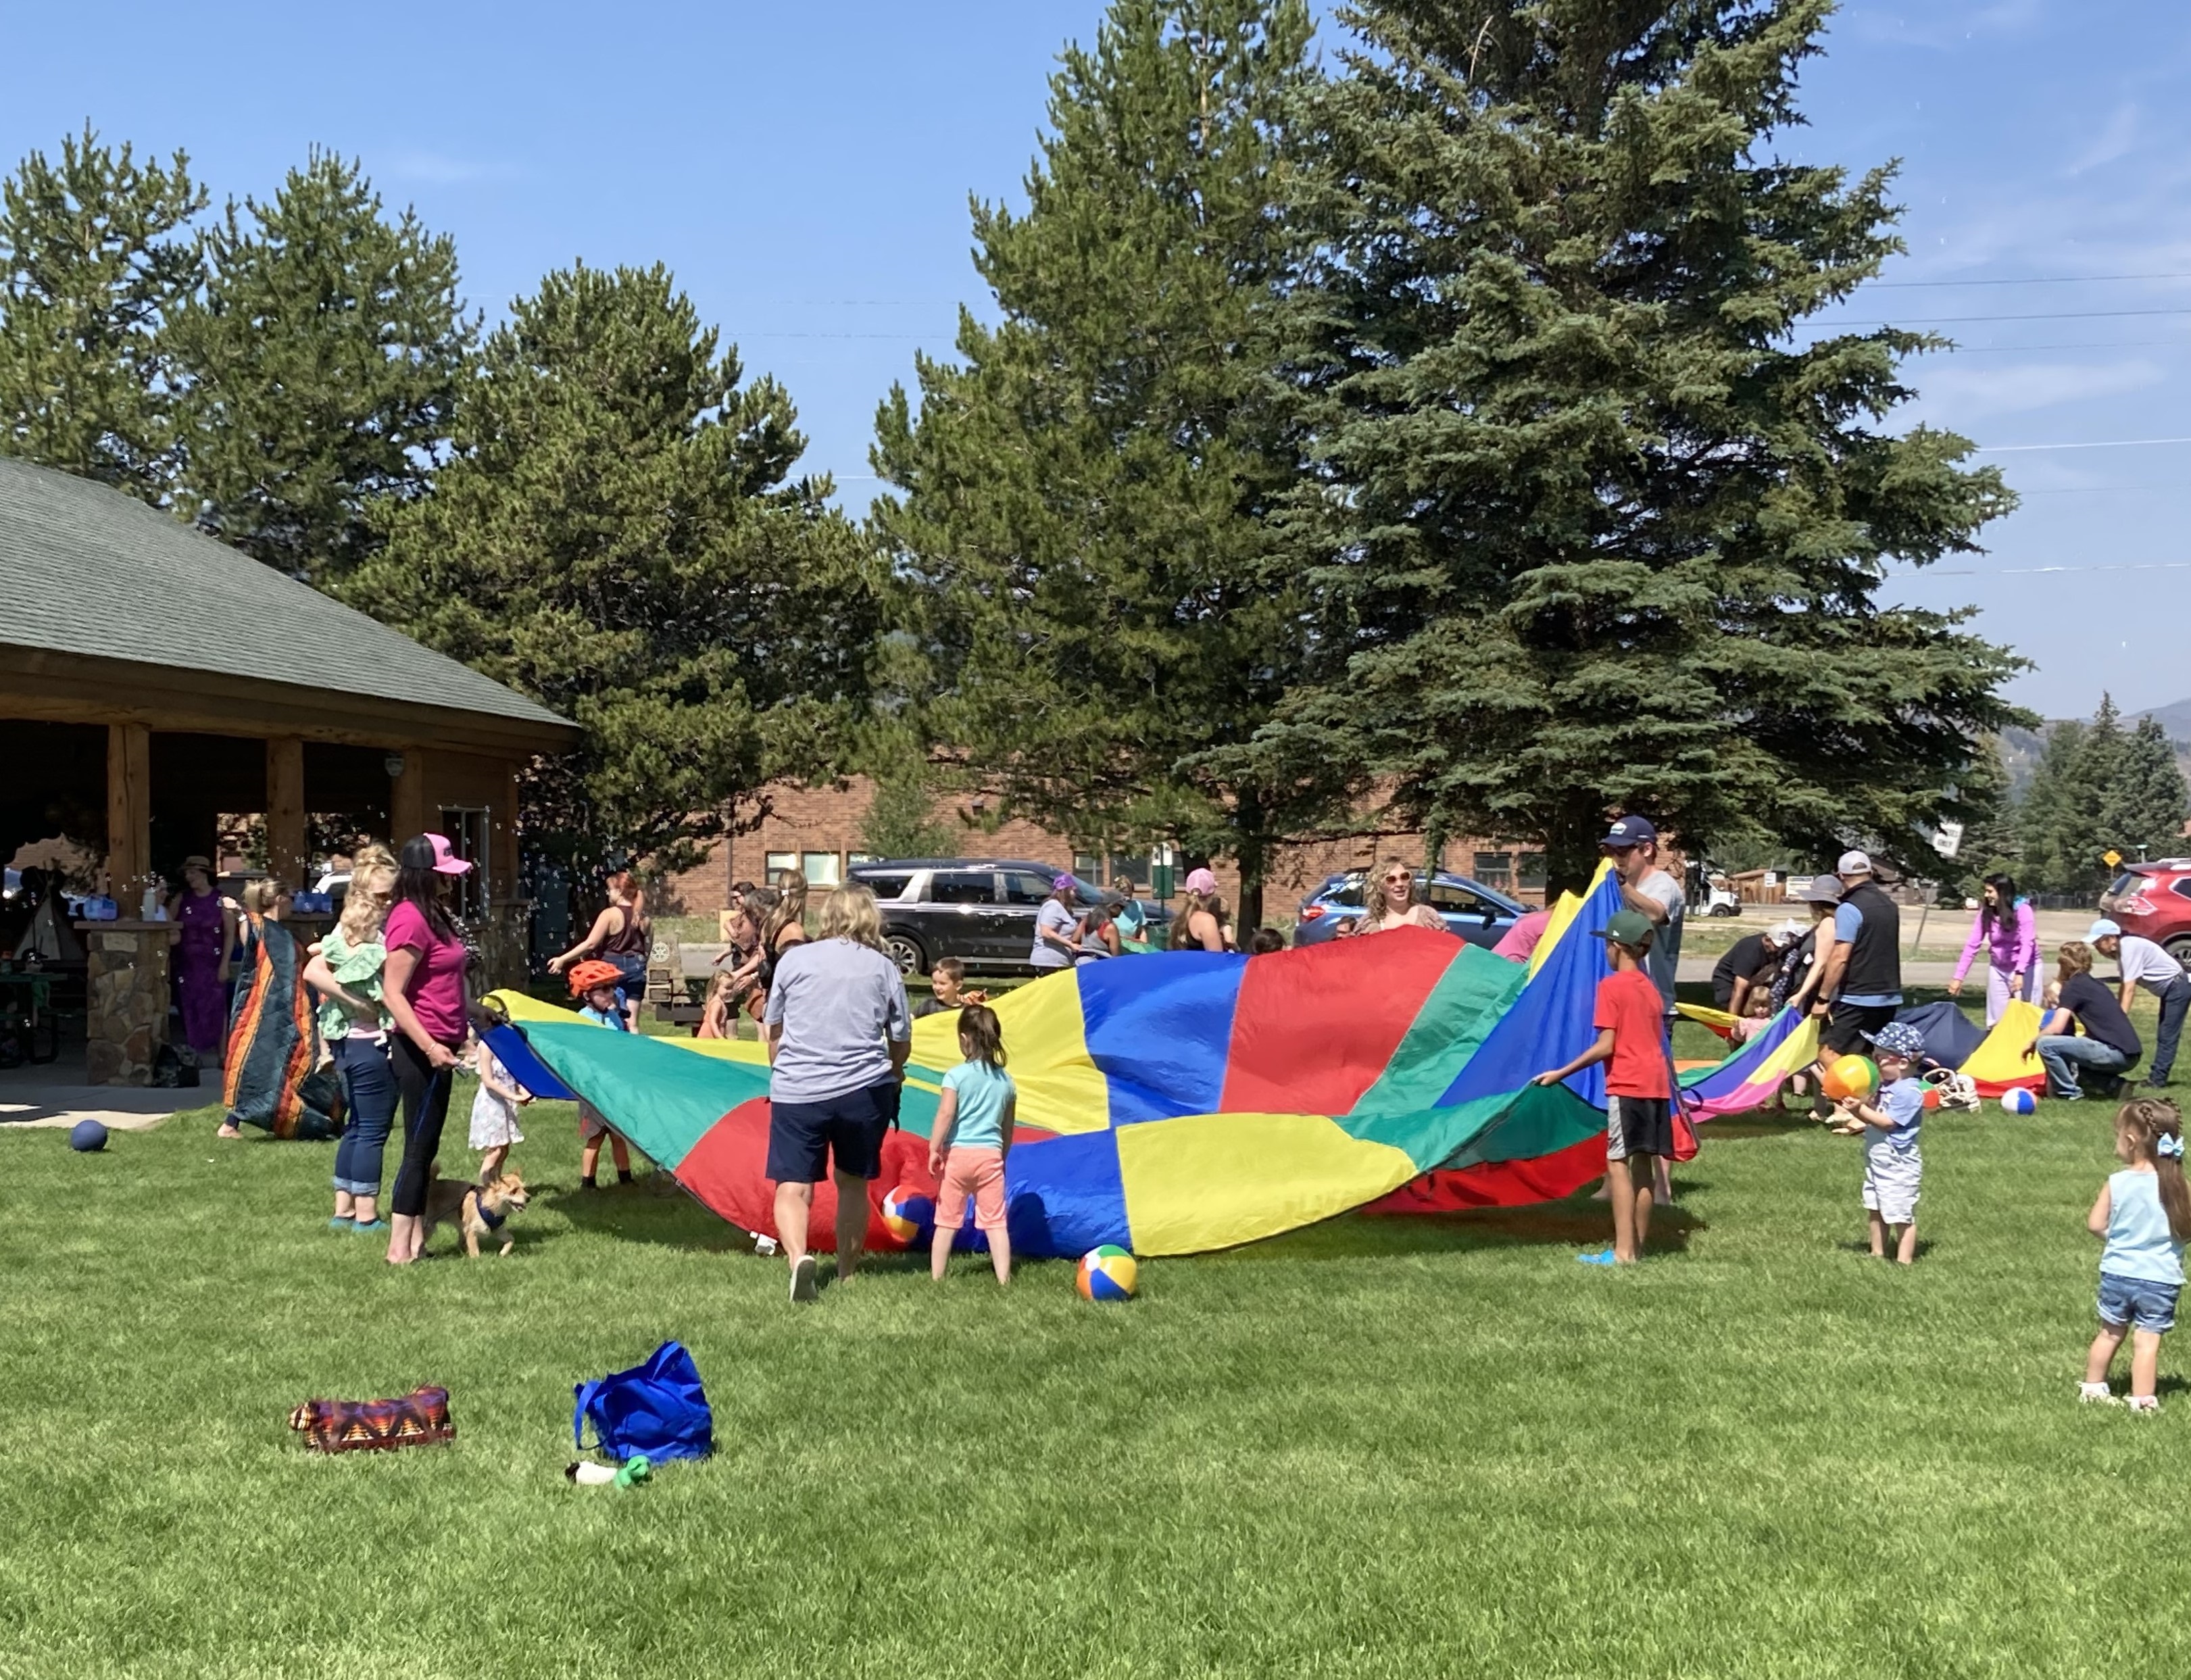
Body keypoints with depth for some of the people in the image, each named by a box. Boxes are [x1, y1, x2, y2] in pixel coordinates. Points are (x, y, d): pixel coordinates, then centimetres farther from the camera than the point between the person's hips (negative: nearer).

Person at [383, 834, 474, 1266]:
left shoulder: (434, 915, 12)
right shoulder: (411, 919, -17)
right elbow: (392, 994, -21)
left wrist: (460, 1030, 26)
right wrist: (429, 1046, -26)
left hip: (438, 1047, 10)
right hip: (421, 1049, -10)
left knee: (426, 1145, 12)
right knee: (420, 1146, -6)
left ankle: (417, 1238, 18)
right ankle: (399, 1248, -2)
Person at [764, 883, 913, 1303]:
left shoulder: (794, 959, 5)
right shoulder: (883, 967, 4)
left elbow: (774, 1031, 12)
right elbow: (901, 1043, 8)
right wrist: (891, 1073, 29)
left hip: (797, 1091, -1)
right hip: (865, 1091, 1)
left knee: (792, 1186, 0)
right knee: (853, 1182, 17)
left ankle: (798, 1256, -26)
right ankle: (847, 1276, 24)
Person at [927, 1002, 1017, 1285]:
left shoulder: (957, 1075, -5)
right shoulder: (1006, 1080, 9)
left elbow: (945, 1113, -14)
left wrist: (934, 1148, -11)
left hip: (957, 1153, -3)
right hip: (991, 1155, 3)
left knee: (947, 1221, 5)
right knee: (996, 1221, 3)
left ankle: (937, 1278, 10)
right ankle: (1004, 1278, 0)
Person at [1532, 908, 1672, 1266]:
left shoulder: (1612, 985, -7)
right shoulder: (1650, 987, 16)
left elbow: (1605, 1046, -12)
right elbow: (1655, 1040, 16)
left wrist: (1561, 1073, -9)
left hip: (1627, 1085, -8)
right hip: (1657, 1084, 8)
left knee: (1618, 1163, -6)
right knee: (1643, 1164, 10)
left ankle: (1623, 1251, -10)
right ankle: (1637, 1246, 15)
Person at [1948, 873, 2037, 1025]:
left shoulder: (2022, 910, -19)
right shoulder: (1986, 912, -7)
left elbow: (2027, 943, -27)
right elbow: (1972, 944, -6)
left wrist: (2020, 973, -39)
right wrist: (1958, 977, -10)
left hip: (2025, 967, -5)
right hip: (1998, 968, 5)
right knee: (1997, 1018, 6)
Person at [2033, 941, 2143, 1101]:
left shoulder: (2073, 986, -4)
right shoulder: (2094, 985, 21)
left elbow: (2056, 1029, -11)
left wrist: (2033, 1043, 3)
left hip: (2114, 1053, -9)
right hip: (2129, 1056, 9)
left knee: (2045, 1044, -10)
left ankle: (2069, 1092, 1)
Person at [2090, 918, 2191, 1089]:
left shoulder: (2130, 948, -25)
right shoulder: (2121, 950, 1)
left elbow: (2130, 990, -28)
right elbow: (2124, 987, 4)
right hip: (2169, 989, 10)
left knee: (2167, 1036, -8)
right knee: (2163, 1035, 14)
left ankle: (2157, 1080, -6)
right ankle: (2157, 1076, 20)